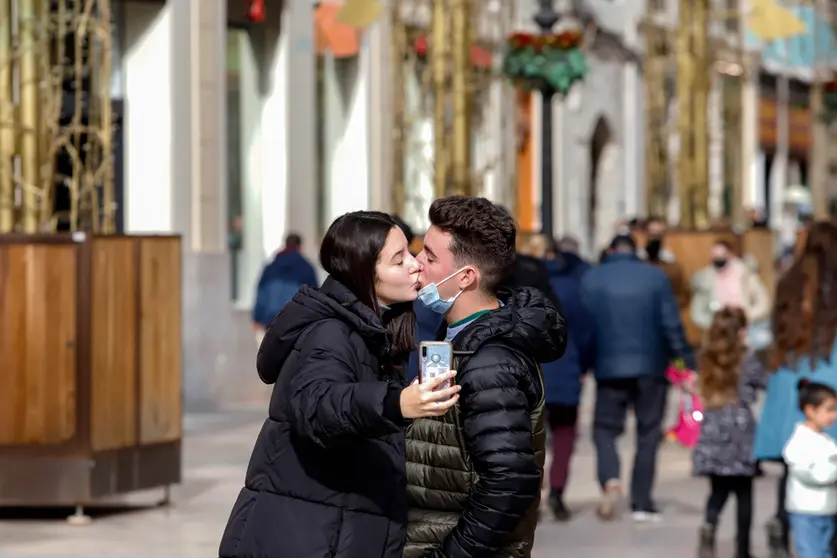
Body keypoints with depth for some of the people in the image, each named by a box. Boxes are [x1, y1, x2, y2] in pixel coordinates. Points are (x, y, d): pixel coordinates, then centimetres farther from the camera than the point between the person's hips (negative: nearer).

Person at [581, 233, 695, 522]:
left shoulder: (591, 279, 2)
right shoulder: (656, 277, 0)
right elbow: (672, 325, -3)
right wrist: (688, 362, 0)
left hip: (608, 367, 0)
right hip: (650, 367, 0)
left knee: (605, 428, 9)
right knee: (648, 433, 9)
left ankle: (610, 480, -18)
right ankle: (641, 502, 6)